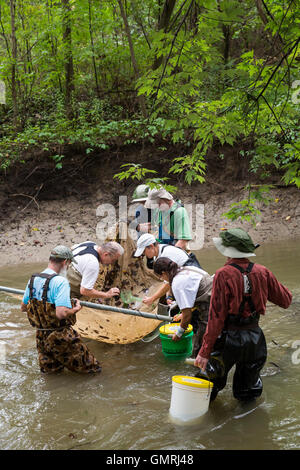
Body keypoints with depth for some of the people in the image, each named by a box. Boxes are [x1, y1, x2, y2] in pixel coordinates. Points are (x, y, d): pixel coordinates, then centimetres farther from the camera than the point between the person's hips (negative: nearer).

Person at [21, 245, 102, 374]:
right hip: (60, 337, -7)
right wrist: (76, 308, -12)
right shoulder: (60, 282, -21)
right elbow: (61, 313, -30)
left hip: (40, 335, 7)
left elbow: (23, 307, 14)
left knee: (50, 368, 25)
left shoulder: (33, 280, 2)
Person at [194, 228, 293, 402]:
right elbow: (286, 300, 6)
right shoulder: (262, 272, -5)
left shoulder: (223, 275, -18)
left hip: (229, 338, -4)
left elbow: (216, 316, -19)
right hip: (255, 338, 5)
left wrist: (205, 351, -15)